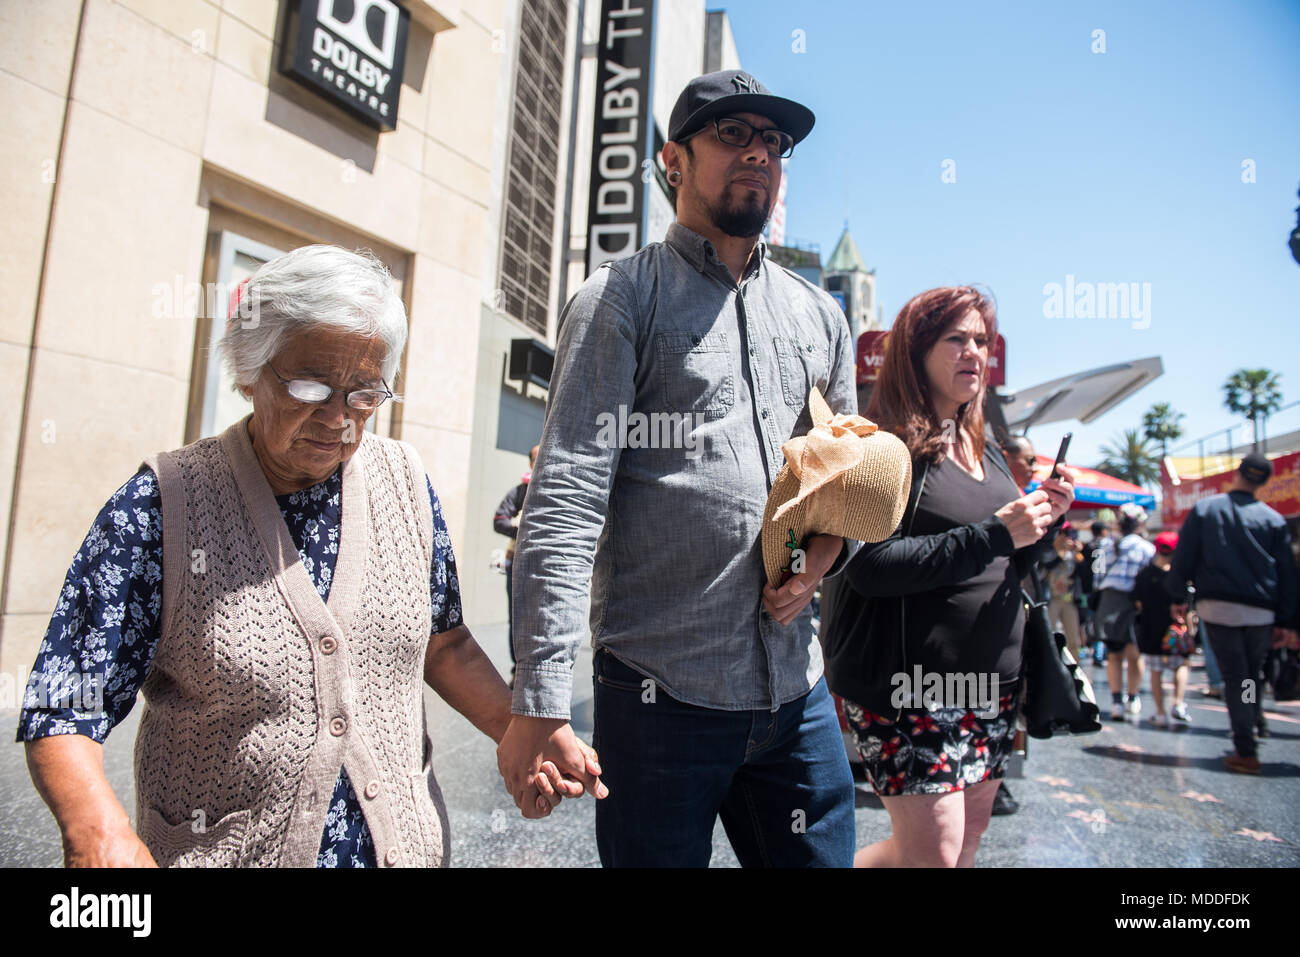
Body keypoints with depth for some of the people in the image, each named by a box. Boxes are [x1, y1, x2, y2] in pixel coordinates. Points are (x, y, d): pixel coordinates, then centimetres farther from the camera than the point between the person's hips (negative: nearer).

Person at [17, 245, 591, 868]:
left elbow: (442, 643, 4)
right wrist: (99, 828, -30)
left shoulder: (404, 483, -4)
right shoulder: (161, 504, -14)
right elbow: (63, 711, -13)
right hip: (221, 850, -2)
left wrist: (522, 734, -8)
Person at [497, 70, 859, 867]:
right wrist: (541, 702, -18)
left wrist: (827, 549, -2)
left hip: (797, 691, 5)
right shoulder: (623, 298, -2)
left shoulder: (819, 315, 14)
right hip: (662, 695, -4)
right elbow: (566, 498, -12)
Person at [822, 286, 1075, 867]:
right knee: (933, 853, -5)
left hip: (990, 684, 8)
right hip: (909, 684, -8)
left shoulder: (989, 455, 15)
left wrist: (1042, 520, 2)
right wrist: (993, 534, -21)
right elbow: (871, 567, -22)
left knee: (967, 842, 14)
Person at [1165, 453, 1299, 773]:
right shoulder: (1273, 519, 3)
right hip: (1261, 612, 2)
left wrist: (1176, 596, 8)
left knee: (1234, 676, 1)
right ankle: (1249, 735, 22)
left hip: (1217, 606, -1)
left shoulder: (1204, 510, 0)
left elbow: (1182, 558, -1)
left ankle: (1246, 752, -2)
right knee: (1251, 675, 17)